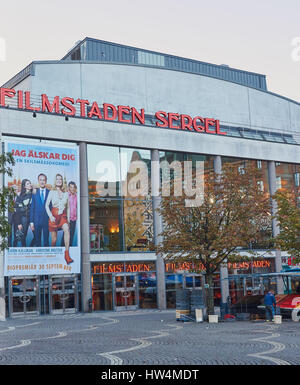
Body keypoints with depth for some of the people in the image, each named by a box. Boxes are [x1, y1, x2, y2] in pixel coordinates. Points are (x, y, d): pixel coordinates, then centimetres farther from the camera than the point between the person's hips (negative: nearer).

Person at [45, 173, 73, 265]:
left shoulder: (66, 194, 10)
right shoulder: (52, 192, 4)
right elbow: (47, 205, 1)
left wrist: (68, 219, 6)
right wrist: (50, 216, -12)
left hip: (63, 216, 1)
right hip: (54, 216, -1)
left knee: (67, 229, -31)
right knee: (54, 240, -1)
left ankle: (67, 254, -34)